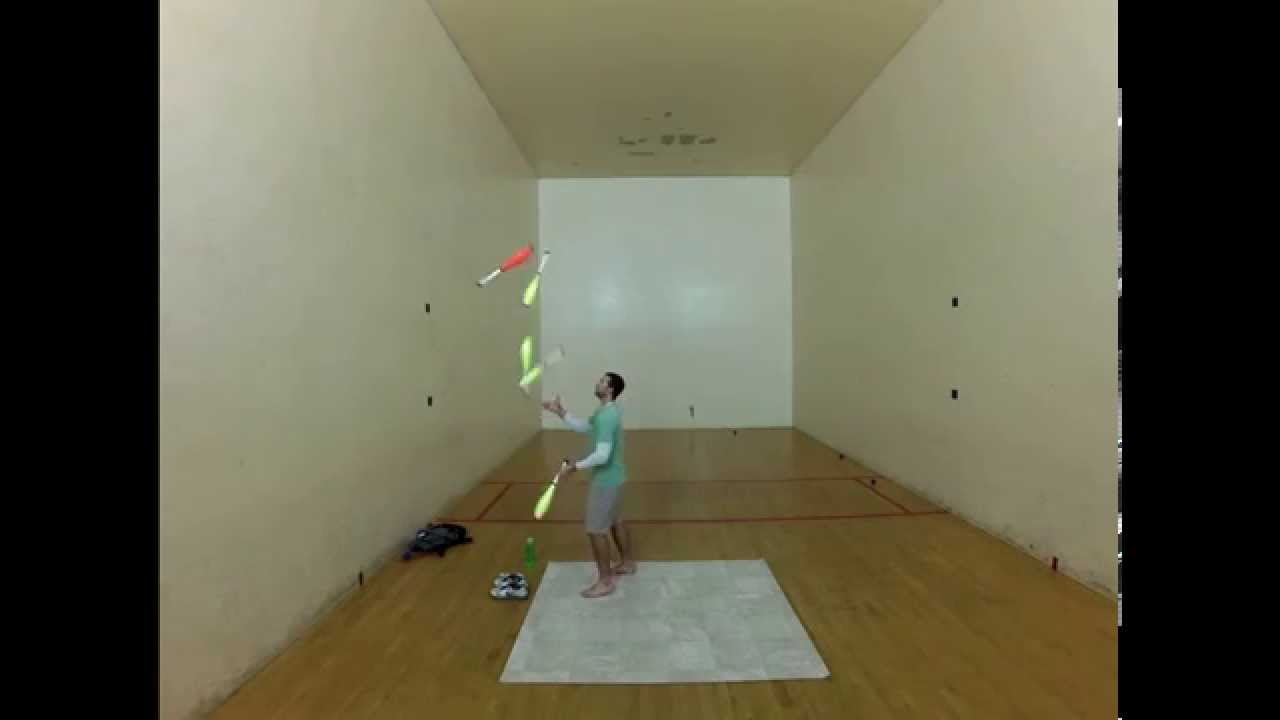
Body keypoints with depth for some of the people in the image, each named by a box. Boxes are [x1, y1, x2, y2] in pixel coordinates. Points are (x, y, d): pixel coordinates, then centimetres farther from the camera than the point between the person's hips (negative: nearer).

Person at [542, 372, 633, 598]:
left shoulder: (606, 416, -27)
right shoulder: (608, 411, 5)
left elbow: (602, 455, -31)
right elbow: (584, 428, 16)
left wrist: (577, 466, -20)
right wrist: (561, 412, 8)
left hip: (605, 480, -10)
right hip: (614, 476, 10)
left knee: (596, 530, -1)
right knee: (615, 521, 24)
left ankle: (605, 582, 9)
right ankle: (627, 563, 40)